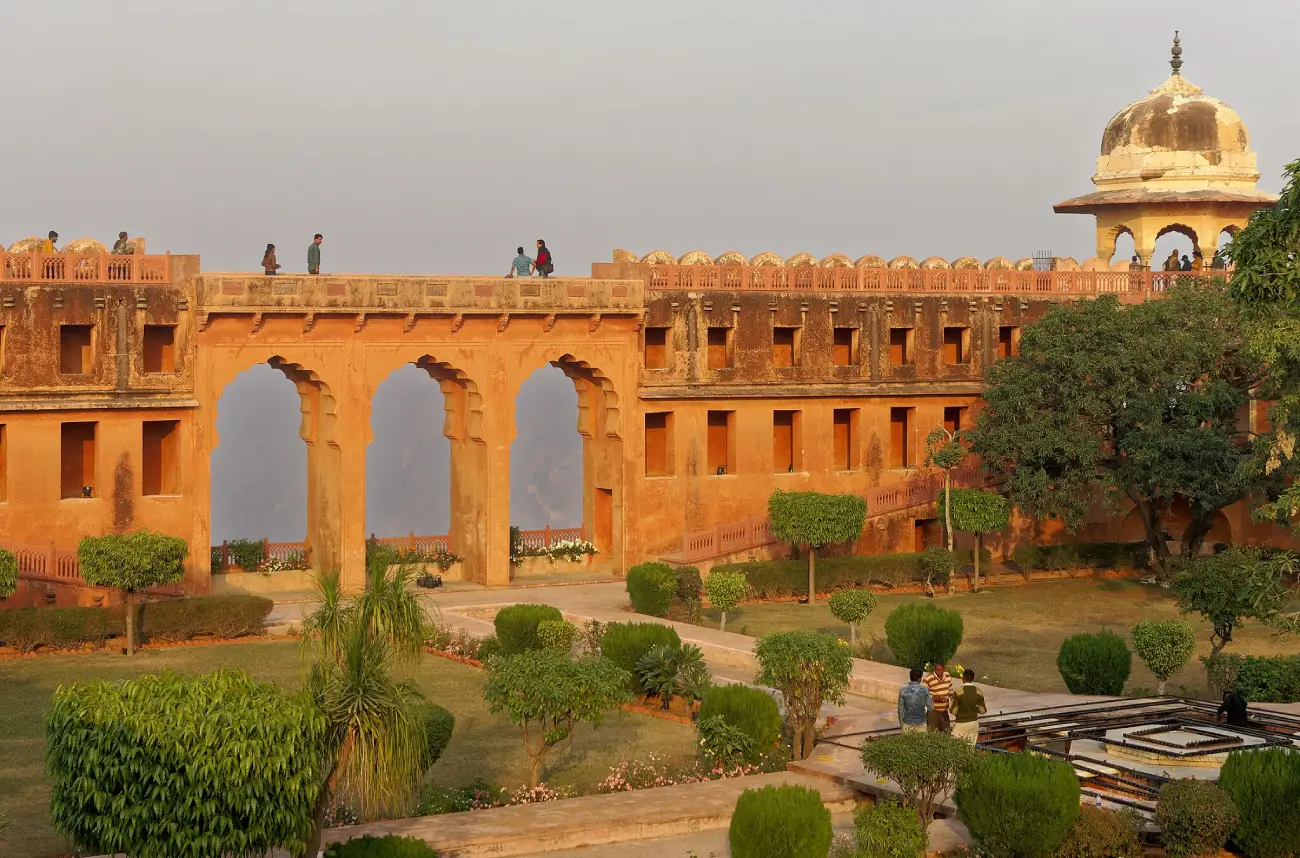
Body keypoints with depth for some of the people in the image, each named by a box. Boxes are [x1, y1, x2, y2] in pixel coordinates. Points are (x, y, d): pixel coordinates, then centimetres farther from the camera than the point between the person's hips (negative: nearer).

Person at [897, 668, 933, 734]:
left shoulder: (903, 691, -11)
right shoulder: (925, 690, -12)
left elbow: (900, 709, -6)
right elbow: (930, 708, -5)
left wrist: (901, 724, 7)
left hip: (907, 724, 0)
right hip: (921, 724, 0)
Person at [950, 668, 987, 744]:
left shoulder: (958, 692, -15)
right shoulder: (978, 692, -3)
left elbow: (954, 711, -14)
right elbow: (983, 710, 1)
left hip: (961, 723, -5)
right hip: (974, 723, 5)